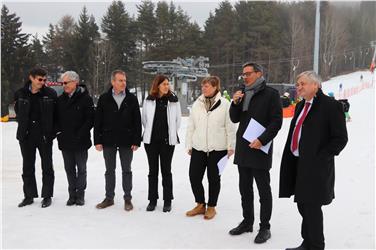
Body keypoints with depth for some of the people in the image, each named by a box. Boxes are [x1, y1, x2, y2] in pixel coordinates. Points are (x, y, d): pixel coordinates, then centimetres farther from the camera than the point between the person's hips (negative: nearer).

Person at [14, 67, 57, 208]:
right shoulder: (20, 94, 0)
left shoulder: (50, 94, -5)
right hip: (26, 136, 2)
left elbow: (56, 113, 1)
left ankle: (47, 196, 16)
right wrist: (24, 126, 7)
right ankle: (29, 195, 22)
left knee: (47, 166, 5)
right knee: (27, 167, 10)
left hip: (45, 135, -2)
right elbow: (18, 112, 14)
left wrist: (51, 130, -2)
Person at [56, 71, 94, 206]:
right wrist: (59, 132, -1)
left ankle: (80, 194, 17)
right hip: (65, 141, 5)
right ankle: (72, 194, 20)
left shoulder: (85, 98, -7)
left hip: (80, 142, -4)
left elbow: (90, 119, -10)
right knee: (69, 168, 10)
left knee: (81, 168, 7)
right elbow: (56, 118, 14)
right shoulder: (60, 99, 8)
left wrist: (80, 134, -15)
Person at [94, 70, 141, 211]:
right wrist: (97, 141, -4)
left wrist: (136, 141, -6)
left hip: (126, 141, -1)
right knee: (109, 170, 10)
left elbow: (137, 121, 0)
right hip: (108, 141, 1)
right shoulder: (104, 99, 1)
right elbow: (97, 121, 1)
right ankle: (109, 198, 21)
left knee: (126, 170, 8)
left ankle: (127, 198, 17)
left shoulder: (132, 99, 0)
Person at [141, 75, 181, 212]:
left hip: (167, 140, -1)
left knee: (166, 170, 5)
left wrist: (171, 133, 9)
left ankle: (167, 201, 14)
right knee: (153, 170, 9)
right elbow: (144, 119, 11)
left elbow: (178, 120, 7)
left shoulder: (173, 100, -2)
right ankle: (152, 200, 19)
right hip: (151, 140, 1)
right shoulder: (148, 100, -1)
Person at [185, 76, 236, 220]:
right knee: (194, 176, 5)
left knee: (214, 178, 7)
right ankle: (200, 205, 24)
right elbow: (191, 126, 10)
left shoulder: (224, 104, -6)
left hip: (217, 148, -4)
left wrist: (231, 146, -5)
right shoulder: (197, 104, 5)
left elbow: (230, 127, -4)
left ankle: (211, 207, 24)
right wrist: (189, 145, 9)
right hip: (198, 147, 4)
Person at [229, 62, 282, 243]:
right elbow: (234, 119, 12)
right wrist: (235, 103, -5)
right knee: (245, 188, 14)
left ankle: (265, 227, 11)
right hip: (243, 148, 7)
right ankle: (247, 222, 26)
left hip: (260, 149, -6)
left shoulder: (270, 94, -6)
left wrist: (262, 140, -19)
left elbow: (276, 121, -11)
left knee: (263, 190, 2)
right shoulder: (242, 93, 13)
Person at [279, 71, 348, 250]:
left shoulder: (331, 105, -9)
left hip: (315, 165, -8)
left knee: (311, 205, -3)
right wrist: (290, 159, 10)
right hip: (297, 163, 8)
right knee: (303, 205, 14)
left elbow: (340, 138, -11)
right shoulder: (300, 106, 15)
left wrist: (320, 158, -16)